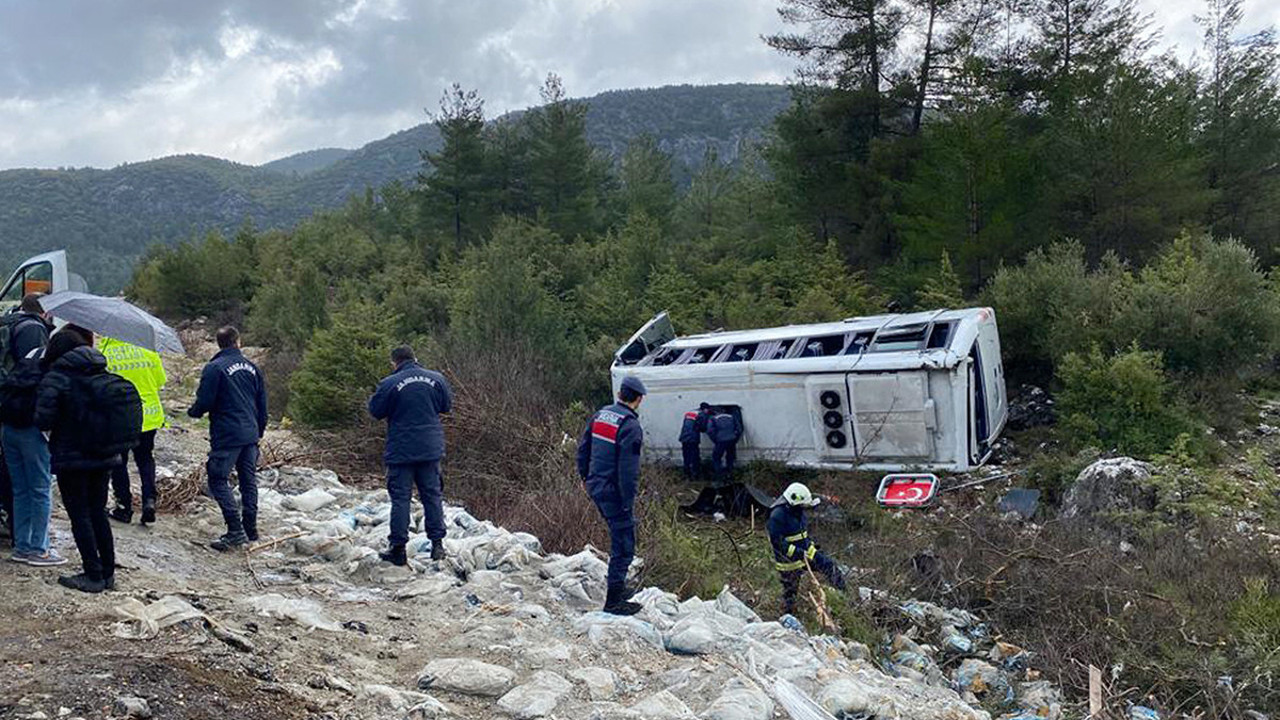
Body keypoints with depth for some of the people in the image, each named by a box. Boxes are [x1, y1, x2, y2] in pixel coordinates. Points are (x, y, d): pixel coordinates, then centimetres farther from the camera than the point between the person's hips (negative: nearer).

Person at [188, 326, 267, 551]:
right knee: (248, 480, 12)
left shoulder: (214, 368, -8)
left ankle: (236, 531, -11)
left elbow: (204, 402, -11)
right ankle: (250, 531, 17)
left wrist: (193, 412, 12)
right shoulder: (251, 367, 11)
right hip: (250, 434, 7)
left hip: (227, 436, -6)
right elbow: (262, 403, 15)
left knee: (218, 480, -2)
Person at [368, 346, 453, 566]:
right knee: (432, 496, 11)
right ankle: (437, 544, 13)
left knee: (400, 499, 3)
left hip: (401, 451, -3)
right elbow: (447, 406, 12)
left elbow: (375, 411, -1)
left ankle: (397, 548, 5)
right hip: (431, 449, 3)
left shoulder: (389, 384, -11)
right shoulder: (437, 379, 0)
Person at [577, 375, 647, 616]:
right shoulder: (630, 426, -18)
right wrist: (628, 503, -16)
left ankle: (618, 587, 33)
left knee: (619, 536, 23)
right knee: (623, 545, 1)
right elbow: (628, 469, -21)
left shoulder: (599, 415, 6)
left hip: (595, 488, 9)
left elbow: (582, 450, 13)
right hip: (614, 493, -9)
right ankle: (614, 600, 5)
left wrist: (587, 478, 24)